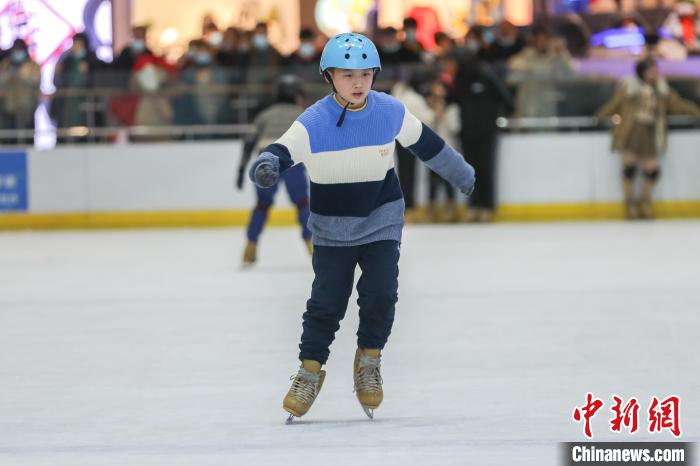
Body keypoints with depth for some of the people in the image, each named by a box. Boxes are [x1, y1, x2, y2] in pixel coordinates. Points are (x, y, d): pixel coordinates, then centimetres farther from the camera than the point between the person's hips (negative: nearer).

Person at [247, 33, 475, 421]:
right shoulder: (314, 122, -20)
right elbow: (285, 151, -32)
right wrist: (267, 164, -57)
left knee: (381, 294, -10)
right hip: (332, 227, -1)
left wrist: (460, 173, 21)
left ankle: (369, 360, 14)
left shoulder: (391, 112, -11)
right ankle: (310, 371, 17)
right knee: (326, 300, -1)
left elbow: (424, 142, 7)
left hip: (381, 218, 1)